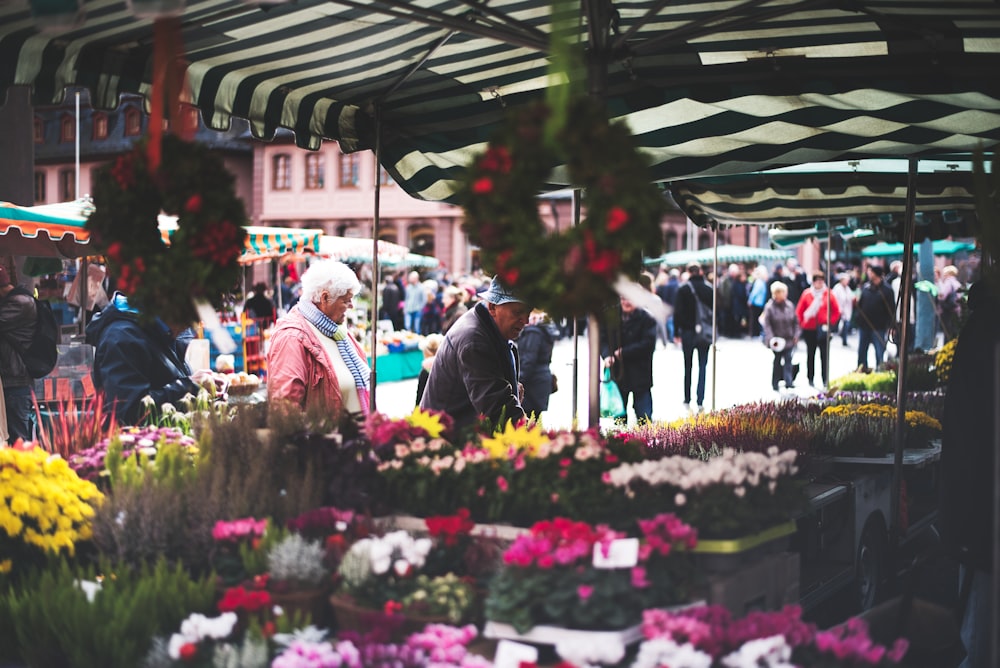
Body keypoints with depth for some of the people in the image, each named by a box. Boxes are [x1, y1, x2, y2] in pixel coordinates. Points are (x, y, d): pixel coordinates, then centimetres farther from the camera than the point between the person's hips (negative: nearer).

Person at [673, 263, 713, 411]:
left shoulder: (683, 290, -7)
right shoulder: (709, 289, -2)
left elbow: (677, 312, -8)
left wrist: (676, 332, -1)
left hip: (688, 332, -1)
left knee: (687, 367, 11)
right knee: (702, 366, 4)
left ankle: (687, 400, 15)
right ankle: (700, 401, -5)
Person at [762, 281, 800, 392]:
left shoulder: (790, 305, 3)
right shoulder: (769, 307, -9)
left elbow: (795, 321, 11)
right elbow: (767, 324, -12)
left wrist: (796, 335, 4)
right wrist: (771, 338, -20)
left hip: (788, 339, 2)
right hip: (776, 340, -2)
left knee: (788, 359, -7)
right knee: (777, 361, 7)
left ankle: (788, 382, -8)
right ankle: (775, 384, 19)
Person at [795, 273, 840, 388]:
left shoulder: (828, 294, 0)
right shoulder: (806, 294, 0)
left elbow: (836, 312, 6)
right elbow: (799, 311, 6)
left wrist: (830, 323, 1)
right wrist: (802, 323, 3)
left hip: (823, 329, -1)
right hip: (809, 330, 1)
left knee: (824, 355, -2)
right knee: (810, 354, 10)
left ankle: (825, 379, 1)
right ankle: (810, 378, 18)